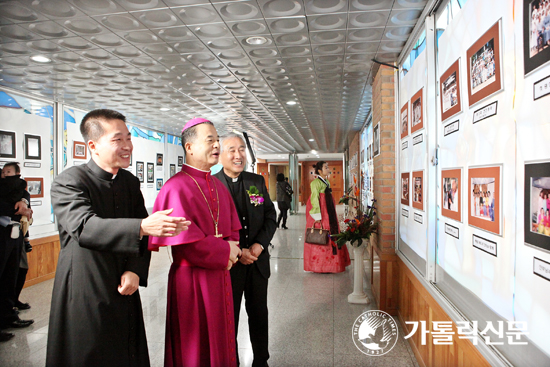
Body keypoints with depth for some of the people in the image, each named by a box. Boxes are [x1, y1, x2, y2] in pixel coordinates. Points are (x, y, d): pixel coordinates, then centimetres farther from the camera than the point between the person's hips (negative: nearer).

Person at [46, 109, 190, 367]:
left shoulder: (131, 182, 7)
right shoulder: (68, 182, -12)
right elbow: (84, 227, -30)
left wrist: (135, 270, -8)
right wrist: (142, 226, -42)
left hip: (123, 290, 5)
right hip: (83, 295, -5)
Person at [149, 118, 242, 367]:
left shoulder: (218, 186, 10)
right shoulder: (177, 187, -16)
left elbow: (232, 229, 14)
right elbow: (185, 241, -22)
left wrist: (232, 251, -6)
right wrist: (225, 252, -12)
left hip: (220, 277, 7)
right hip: (192, 280, -7)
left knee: (220, 340, 20)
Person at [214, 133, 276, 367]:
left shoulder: (257, 181, 4)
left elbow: (270, 216, 3)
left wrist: (259, 245, -11)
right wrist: (236, 251, -16)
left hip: (257, 260, 4)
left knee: (259, 314, 18)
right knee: (229, 317, 13)